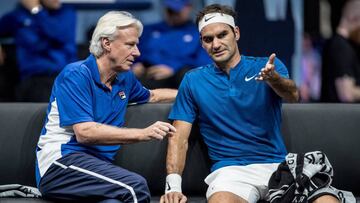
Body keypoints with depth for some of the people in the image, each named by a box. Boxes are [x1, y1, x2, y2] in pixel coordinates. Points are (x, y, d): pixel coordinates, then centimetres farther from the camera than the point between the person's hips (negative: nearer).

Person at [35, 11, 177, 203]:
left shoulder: (125, 78, 17)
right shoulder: (76, 75, -8)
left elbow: (152, 95, 42)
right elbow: (84, 133, -19)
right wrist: (143, 133, -23)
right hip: (61, 161, -6)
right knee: (135, 186, -32)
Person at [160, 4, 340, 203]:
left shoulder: (266, 66, 9)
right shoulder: (193, 80, 12)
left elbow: (292, 95, -11)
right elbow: (179, 137, 8)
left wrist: (272, 78, -35)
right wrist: (173, 185, -9)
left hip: (278, 164, 0)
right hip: (230, 169, 0)